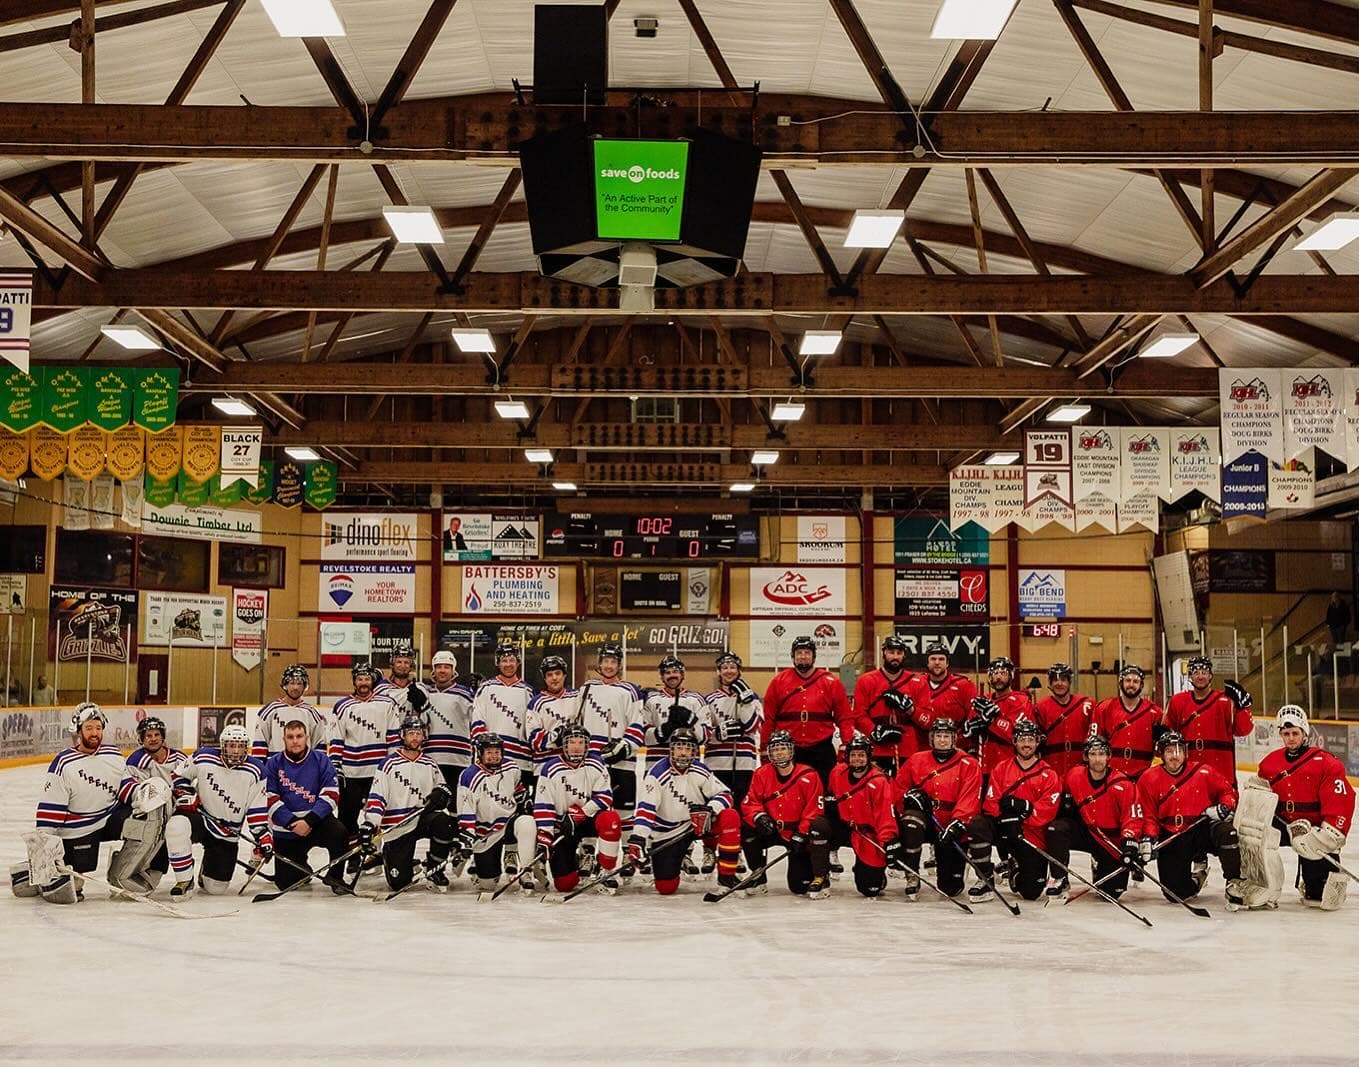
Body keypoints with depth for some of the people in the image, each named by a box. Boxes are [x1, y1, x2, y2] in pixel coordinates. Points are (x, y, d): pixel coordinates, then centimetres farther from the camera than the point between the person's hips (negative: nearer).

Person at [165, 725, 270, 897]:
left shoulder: (255, 770, -8)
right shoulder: (204, 758, -10)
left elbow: (257, 809, -2)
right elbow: (181, 776, 8)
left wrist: (263, 835, -8)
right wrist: (185, 795, -9)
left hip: (228, 834, 1)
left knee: (216, 888, 1)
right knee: (176, 826, -37)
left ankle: (208, 869, 40)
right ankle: (185, 881, -17)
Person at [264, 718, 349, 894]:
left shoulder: (321, 760, -2)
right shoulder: (273, 764, 0)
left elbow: (331, 795, -9)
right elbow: (270, 799, -6)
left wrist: (309, 821, -21)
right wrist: (293, 823, -17)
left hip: (317, 822, -1)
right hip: (285, 831, 1)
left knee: (339, 832, -33)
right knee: (285, 883, -2)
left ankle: (335, 876, -9)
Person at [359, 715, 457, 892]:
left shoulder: (429, 765, 9)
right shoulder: (389, 764, -4)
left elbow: (442, 787, 21)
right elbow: (376, 797, -10)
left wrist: (440, 793, -4)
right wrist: (369, 824, -22)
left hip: (422, 819, 3)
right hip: (395, 828, -3)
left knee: (444, 822, -32)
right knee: (398, 881, -10)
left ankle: (434, 868, -10)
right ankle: (387, 857, 27)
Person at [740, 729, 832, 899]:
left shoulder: (808, 775, -13)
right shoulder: (761, 775, -1)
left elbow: (814, 810, -15)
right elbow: (750, 803, -2)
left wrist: (800, 837, -21)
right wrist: (759, 816, -25)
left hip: (801, 833, -4)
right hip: (774, 831, 4)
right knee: (747, 828, -17)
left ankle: (821, 878, -2)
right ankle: (758, 877, 2)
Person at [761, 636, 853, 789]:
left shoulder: (831, 683, 4)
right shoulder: (779, 682, 5)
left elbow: (844, 717, 4)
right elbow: (768, 718, 6)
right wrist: (764, 748, 4)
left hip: (822, 751, 0)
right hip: (786, 751, 0)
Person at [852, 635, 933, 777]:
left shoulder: (918, 683, 12)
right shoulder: (866, 681, 10)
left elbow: (928, 720, 5)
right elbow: (859, 716, 3)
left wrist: (909, 708, -11)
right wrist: (875, 732, -13)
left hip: (910, 755, 1)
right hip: (877, 753, -1)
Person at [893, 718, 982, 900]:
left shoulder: (969, 764, -3)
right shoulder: (917, 761, 5)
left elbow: (969, 799, -13)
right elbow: (897, 787, 11)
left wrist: (957, 823, -27)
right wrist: (909, 796, -11)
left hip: (952, 828, -2)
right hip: (925, 822, 2)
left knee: (951, 888, -3)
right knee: (911, 820, -36)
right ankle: (912, 878, -23)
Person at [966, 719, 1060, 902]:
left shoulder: (1048, 775, 2)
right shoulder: (1000, 769, 7)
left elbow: (1048, 809, -9)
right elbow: (990, 803, -3)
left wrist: (1025, 808, -24)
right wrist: (1005, 813, -22)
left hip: (1032, 834, -1)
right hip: (1002, 827, 1)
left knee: (1031, 892, -8)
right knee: (977, 826, -32)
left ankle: (1018, 874, 33)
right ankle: (986, 880, -14)